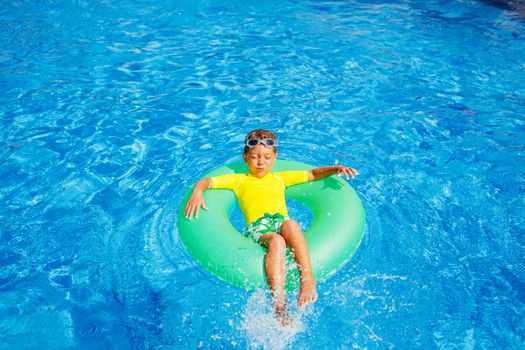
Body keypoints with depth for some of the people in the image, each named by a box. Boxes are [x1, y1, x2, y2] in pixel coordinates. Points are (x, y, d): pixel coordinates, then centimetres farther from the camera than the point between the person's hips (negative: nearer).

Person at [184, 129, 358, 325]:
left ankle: (307, 279, -41)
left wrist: (336, 168, 15)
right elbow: (206, 181, 20)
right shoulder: (238, 180, 29)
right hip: (257, 229, -2)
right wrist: (197, 192, -3)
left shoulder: (280, 178, 34)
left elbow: (313, 174, 32)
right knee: (277, 242, -38)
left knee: (291, 225, -37)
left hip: (283, 222, 2)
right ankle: (279, 306, -45)